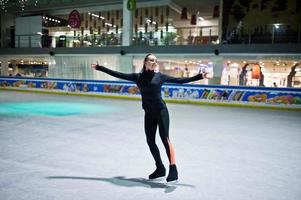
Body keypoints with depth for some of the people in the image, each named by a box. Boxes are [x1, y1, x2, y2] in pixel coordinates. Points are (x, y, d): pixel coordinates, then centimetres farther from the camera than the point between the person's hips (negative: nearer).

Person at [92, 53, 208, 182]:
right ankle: (160, 168, 24)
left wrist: (198, 76, -7)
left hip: (161, 111, -4)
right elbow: (118, 75, 8)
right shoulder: (138, 77, 5)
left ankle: (173, 169, -12)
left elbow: (180, 80, -1)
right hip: (148, 113, 4)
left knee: (165, 138, -13)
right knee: (150, 141, 9)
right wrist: (100, 68, 10)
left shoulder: (160, 76, 0)